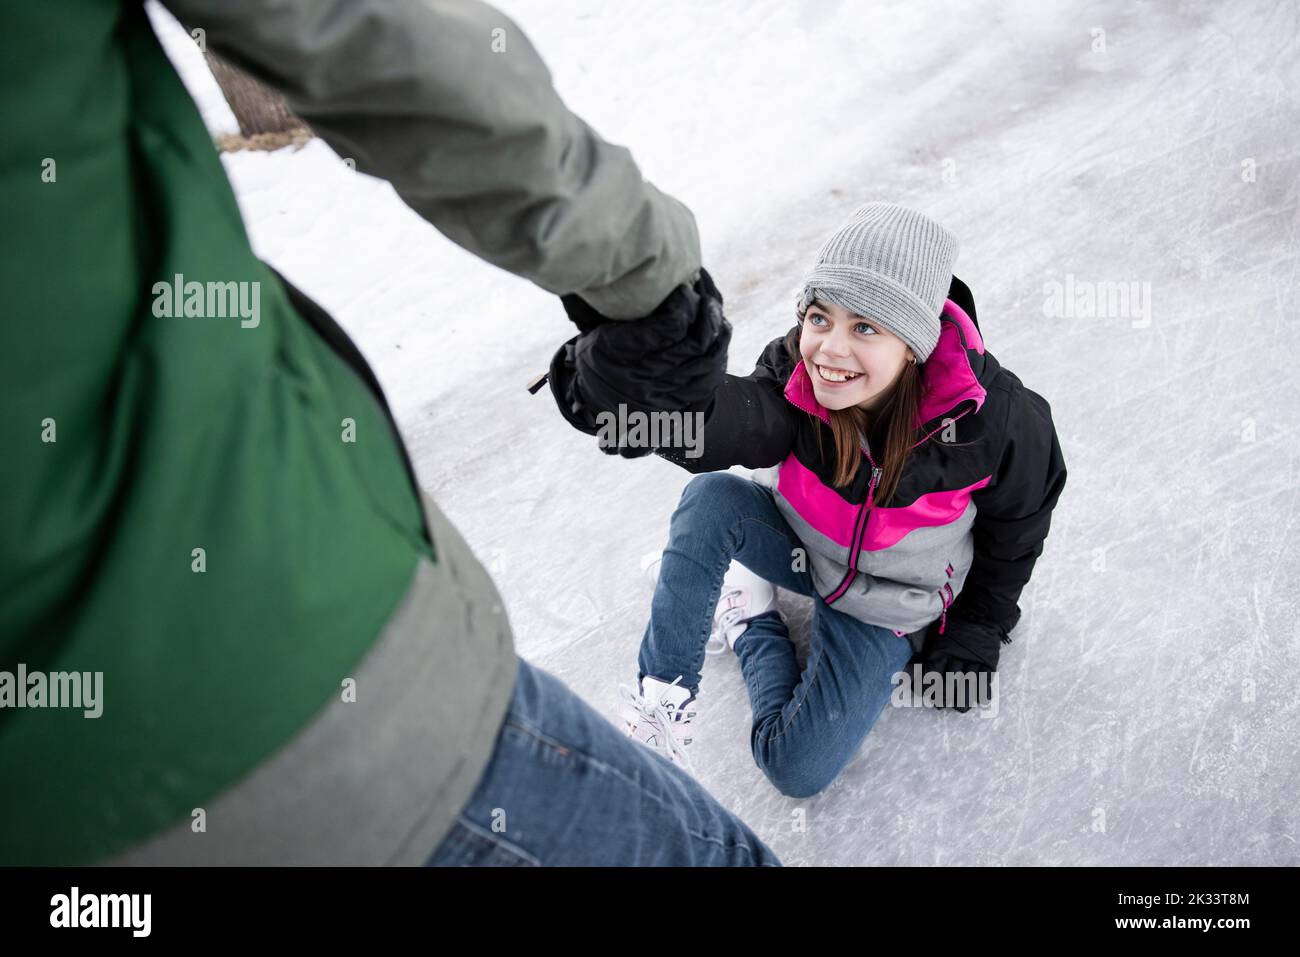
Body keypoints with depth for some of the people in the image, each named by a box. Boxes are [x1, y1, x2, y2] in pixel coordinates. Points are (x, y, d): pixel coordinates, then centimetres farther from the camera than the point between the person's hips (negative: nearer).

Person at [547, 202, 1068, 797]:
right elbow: (729, 422, -47)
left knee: (796, 770, -13)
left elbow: (1017, 526, -8)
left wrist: (976, 635, 0)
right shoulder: (795, 374, -25)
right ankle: (663, 700, -20)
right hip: (801, 543, 1)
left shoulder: (994, 417, -28)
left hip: (889, 603, -1)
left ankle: (749, 617, 13)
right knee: (710, 497, -31)